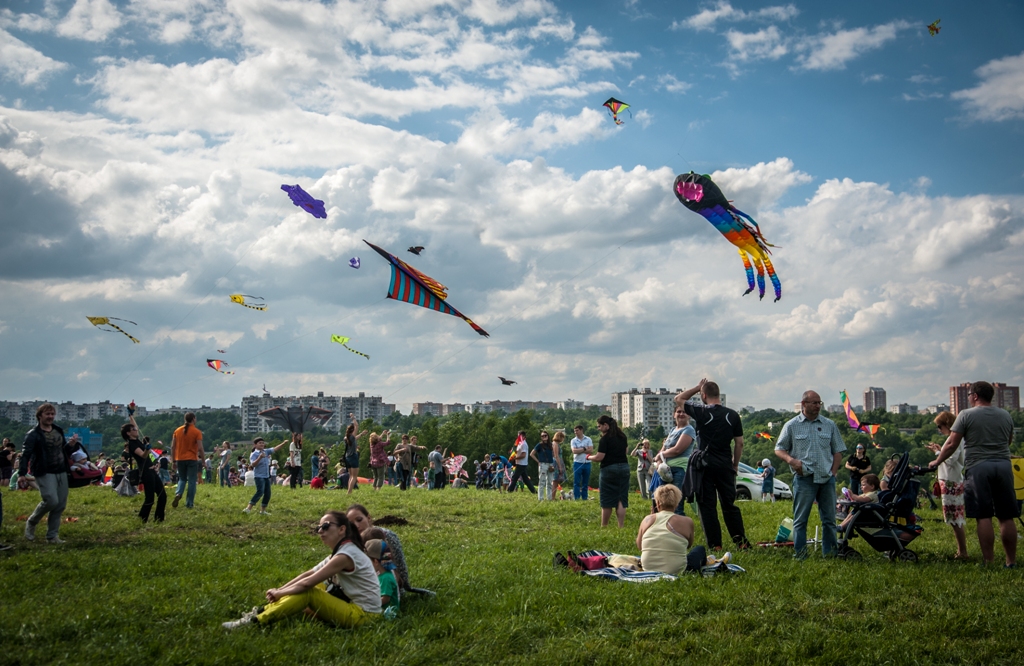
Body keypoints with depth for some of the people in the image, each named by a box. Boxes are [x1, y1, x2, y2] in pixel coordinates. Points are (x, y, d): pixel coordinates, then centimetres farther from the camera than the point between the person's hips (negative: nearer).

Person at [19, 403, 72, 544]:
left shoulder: (58, 430, 12)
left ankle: (52, 535, 13)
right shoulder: (33, 434, -9)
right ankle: (31, 523, 6)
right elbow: (25, 454, -17)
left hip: (61, 472, 7)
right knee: (51, 501, -21)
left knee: (61, 504, 4)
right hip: (44, 473, -7)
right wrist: (22, 473, -28)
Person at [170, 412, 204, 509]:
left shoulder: (177, 431, 5)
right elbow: (200, 448, -12)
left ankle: (178, 494, -8)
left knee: (182, 479, 19)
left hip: (180, 460, 4)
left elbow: (173, 447, 6)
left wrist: (174, 461, 12)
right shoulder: (197, 432, -7)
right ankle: (189, 503, 5)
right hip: (192, 460, -4)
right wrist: (203, 461, -3)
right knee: (191, 481, 5)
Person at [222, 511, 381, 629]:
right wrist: (280, 590, -1)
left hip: (361, 615, -10)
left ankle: (255, 621, -15)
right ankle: (261, 612, 6)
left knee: (308, 591, -19)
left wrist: (279, 593, -8)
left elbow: (307, 583, -21)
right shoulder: (340, 551, 13)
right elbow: (308, 574, 10)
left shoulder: (345, 555, -19)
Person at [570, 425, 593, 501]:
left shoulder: (588, 439, 3)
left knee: (586, 482, 7)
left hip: (587, 463, 1)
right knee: (576, 482, -3)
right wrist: (584, 449, -9)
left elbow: (591, 451, -8)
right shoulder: (573, 440, 2)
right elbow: (574, 451, -12)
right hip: (578, 463, -1)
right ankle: (576, 498, -1)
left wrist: (579, 450, -10)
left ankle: (584, 498, 13)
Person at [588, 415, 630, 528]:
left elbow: (599, 457, -14)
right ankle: (621, 526, -1)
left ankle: (603, 526, 12)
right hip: (624, 468, 6)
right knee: (621, 499, 4)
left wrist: (589, 457, 2)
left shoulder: (605, 439, -12)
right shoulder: (622, 436, 9)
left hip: (609, 469, -6)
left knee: (607, 501, 4)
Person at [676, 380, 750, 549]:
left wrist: (697, 388, 13)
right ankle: (741, 541, 13)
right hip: (725, 466, 3)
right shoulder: (732, 415, 2)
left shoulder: (700, 412, -8)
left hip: (705, 465, -3)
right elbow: (739, 443, 6)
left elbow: (678, 399, 7)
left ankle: (715, 544, 2)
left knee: (707, 505, 2)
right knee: (729, 504, 13)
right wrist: (735, 465, 16)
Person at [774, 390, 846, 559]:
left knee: (829, 518, 5)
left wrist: (833, 472, 3)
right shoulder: (792, 425, 4)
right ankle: (800, 553, 2)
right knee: (800, 519, -2)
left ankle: (830, 552, 13)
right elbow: (779, 449, 7)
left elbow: (838, 451, 14)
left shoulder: (829, 425, 11)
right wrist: (791, 460, -12)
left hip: (827, 479, 3)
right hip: (804, 478, -2)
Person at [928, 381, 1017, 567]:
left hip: (978, 467, -4)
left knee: (983, 517, -2)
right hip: (1004, 466, 4)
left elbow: (952, 444, -3)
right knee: (1006, 517, 7)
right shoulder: (1005, 415, 11)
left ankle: (989, 561, -3)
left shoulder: (967, 415, -2)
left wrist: (937, 461, 8)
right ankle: (1011, 561, 9)